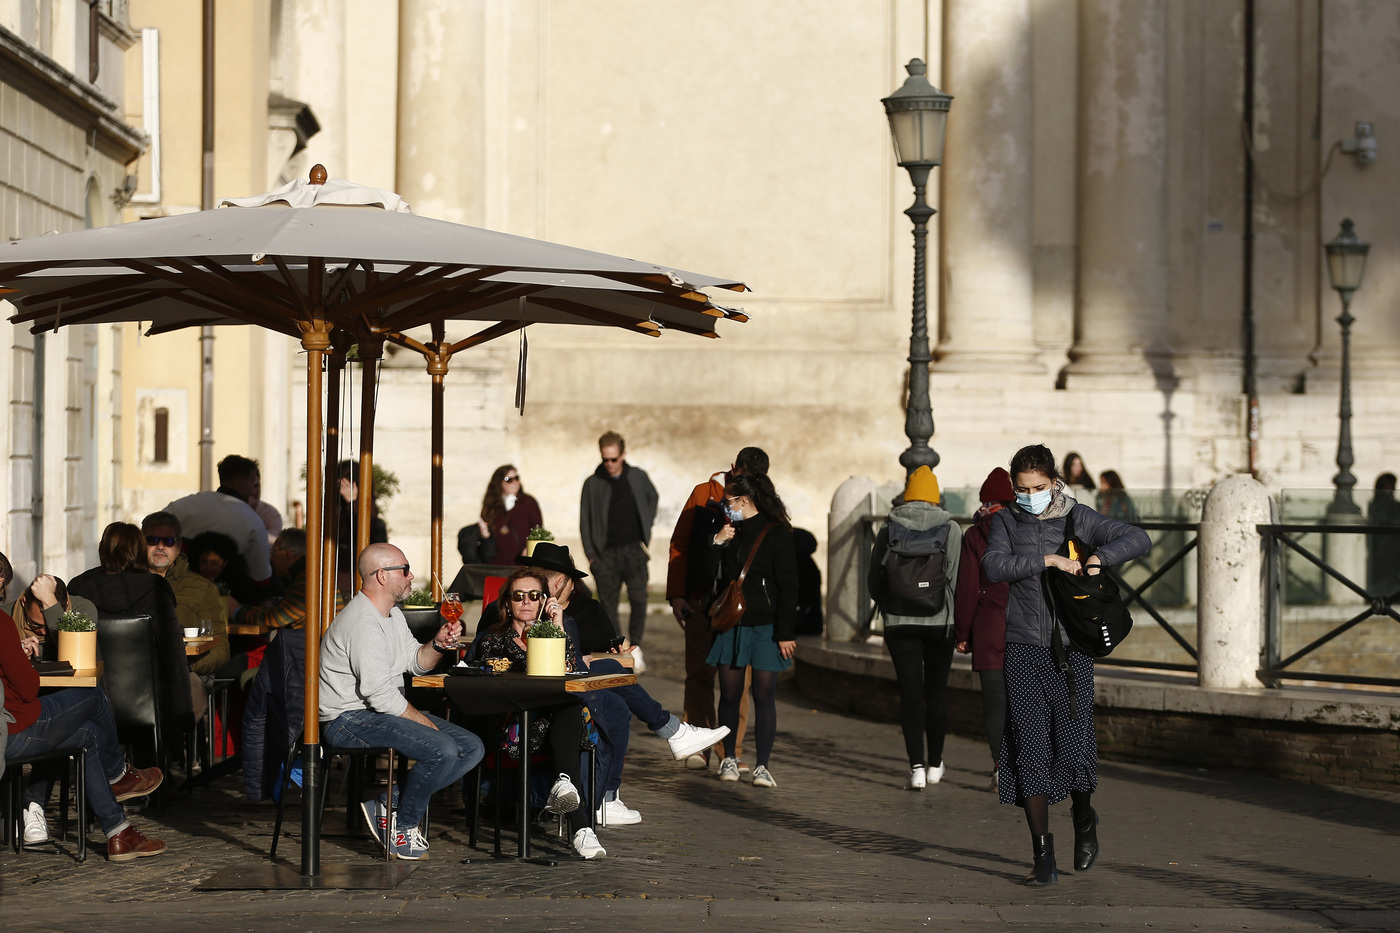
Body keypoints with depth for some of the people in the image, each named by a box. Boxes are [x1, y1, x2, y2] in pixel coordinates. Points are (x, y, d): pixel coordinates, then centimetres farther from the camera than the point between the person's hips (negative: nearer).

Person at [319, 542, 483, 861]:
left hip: (385, 714, 11)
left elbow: (416, 663, 21)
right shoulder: (363, 623, -19)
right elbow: (380, 695, -23)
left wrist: (439, 644, -1)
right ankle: (402, 826, -8)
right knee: (442, 749, -29)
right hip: (349, 720, -11)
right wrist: (427, 724, -15)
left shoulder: (392, 615, 15)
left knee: (471, 748, -1)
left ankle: (389, 803, -3)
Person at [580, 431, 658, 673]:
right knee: (608, 605, 1)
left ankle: (635, 647, -2)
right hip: (607, 553, 0)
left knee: (639, 598, -13)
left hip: (634, 550, 0)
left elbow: (652, 497, 26)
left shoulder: (637, 477, 5)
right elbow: (585, 521, 6)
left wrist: (647, 527, 16)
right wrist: (591, 555, 0)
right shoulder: (593, 484, 1)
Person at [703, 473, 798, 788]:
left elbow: (788, 587, -9)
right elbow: (711, 573, 11)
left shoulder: (776, 533, -7)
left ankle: (762, 766, 0)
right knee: (729, 694, 7)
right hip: (731, 625, 5)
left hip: (765, 627, -5)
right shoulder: (731, 531, 12)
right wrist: (717, 543, -4)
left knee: (764, 695, -4)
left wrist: (785, 633, -13)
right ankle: (729, 759, 19)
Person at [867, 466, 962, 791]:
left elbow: (874, 581, 2)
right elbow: (959, 578, -5)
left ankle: (916, 767, -8)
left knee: (910, 693, 0)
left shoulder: (888, 530, -1)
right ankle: (934, 765, 23)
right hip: (940, 622, 0)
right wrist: (958, 623, 9)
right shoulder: (951, 529, -3)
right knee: (936, 692, 13)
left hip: (899, 624, 0)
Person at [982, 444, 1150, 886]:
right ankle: (1043, 853, 3)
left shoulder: (1078, 518, 4)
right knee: (1030, 750, -5)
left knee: (1075, 746, -7)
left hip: (1071, 648, -1)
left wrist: (1097, 559, -14)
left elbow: (1139, 539, 0)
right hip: (1023, 649, 1)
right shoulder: (1006, 521, 6)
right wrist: (1047, 559, -19)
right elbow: (993, 565, -12)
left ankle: (1084, 820, 25)